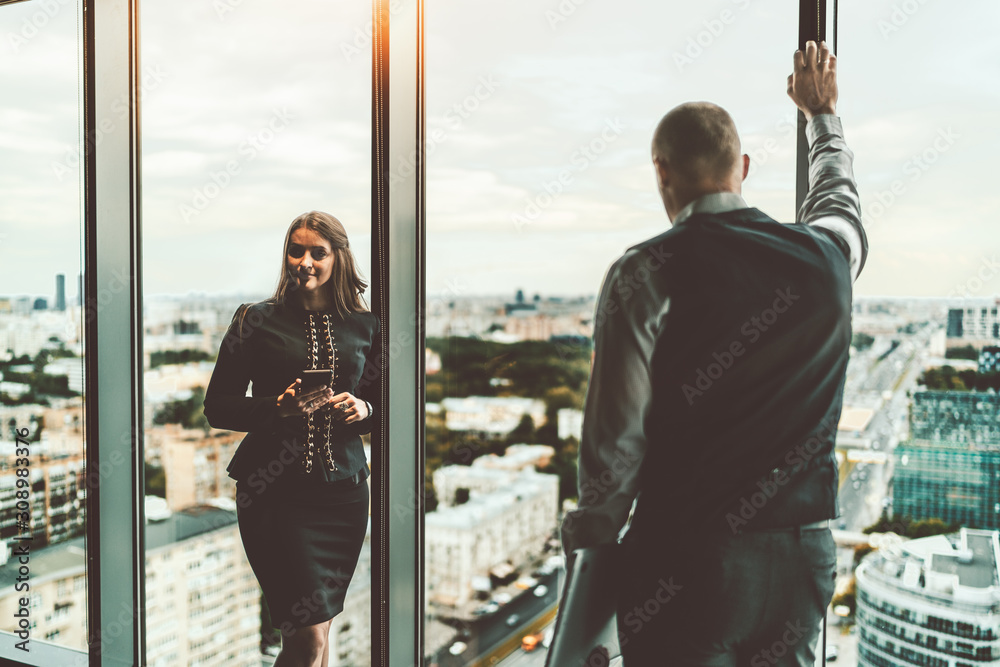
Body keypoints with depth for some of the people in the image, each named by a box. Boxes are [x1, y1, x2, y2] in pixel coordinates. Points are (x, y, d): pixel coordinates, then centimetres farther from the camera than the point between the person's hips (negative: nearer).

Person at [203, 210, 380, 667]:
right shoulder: (257, 320, 2)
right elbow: (217, 407, 1)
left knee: (317, 629, 12)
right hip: (274, 488, -3)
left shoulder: (364, 326, 9)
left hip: (343, 488, 3)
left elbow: (385, 402, 17)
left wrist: (364, 410, -5)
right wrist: (278, 408, -16)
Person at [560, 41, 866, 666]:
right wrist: (823, 112, 45)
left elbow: (615, 439, -13)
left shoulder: (644, 274, -13)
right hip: (804, 552, 5)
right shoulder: (823, 255, 1)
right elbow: (840, 200, 28)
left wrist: (590, 549, 1)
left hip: (686, 561, -5)